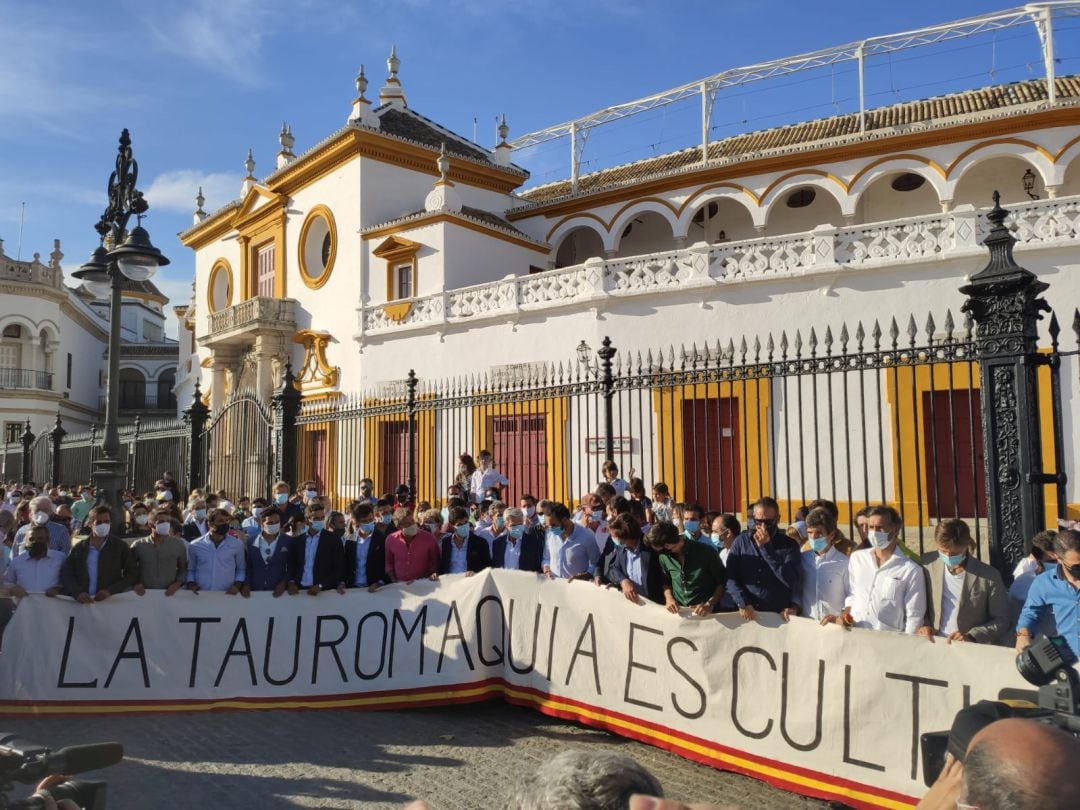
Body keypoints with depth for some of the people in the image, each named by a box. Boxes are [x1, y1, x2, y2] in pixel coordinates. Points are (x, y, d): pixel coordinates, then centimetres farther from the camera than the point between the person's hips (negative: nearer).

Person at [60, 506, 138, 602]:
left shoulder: (120, 546, 6)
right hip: (83, 602, 2)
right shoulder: (79, 548, 11)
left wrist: (110, 591, -9)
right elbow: (65, 574, 8)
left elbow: (132, 573, 3)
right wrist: (78, 593, -9)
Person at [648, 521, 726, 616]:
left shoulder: (706, 553, -12)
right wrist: (669, 598, 1)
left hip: (704, 614, -3)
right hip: (677, 612, 3)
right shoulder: (664, 556, 1)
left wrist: (710, 604, -13)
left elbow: (722, 582, -3)